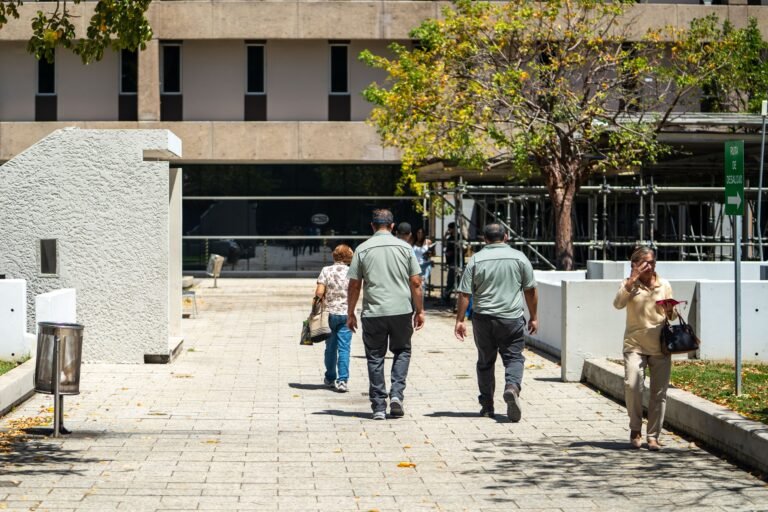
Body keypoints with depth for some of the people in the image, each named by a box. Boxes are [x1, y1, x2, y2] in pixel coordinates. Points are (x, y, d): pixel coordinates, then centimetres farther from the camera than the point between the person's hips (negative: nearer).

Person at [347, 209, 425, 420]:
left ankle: (379, 406, 7)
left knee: (375, 357, 7)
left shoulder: (362, 249, 2)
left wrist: (350, 313, 10)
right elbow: (416, 283, 3)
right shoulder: (404, 247, 4)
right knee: (402, 351, 17)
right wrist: (419, 311, 10)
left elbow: (354, 285, 2)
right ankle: (396, 394, -1)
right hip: (402, 310, 1)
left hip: (373, 312, -1)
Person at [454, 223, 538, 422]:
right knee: (514, 357, 5)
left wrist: (459, 320, 1)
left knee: (485, 362, 12)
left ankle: (487, 406, 15)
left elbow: (464, 294, -3)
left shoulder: (476, 260, 1)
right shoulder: (519, 257, 1)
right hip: (512, 318, -1)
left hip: (483, 318, 1)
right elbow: (530, 290, 4)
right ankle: (512, 387, -24)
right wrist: (533, 317, 13)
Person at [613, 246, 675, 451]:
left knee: (659, 392, 2)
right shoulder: (630, 284, 4)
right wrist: (632, 279, -18)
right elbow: (618, 304, -16)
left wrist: (670, 311, -7)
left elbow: (671, 317, 17)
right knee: (632, 384, -20)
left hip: (660, 346, 3)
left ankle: (653, 436, 13)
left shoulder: (664, 285, 10)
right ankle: (635, 429, 0)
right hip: (635, 344, -2)